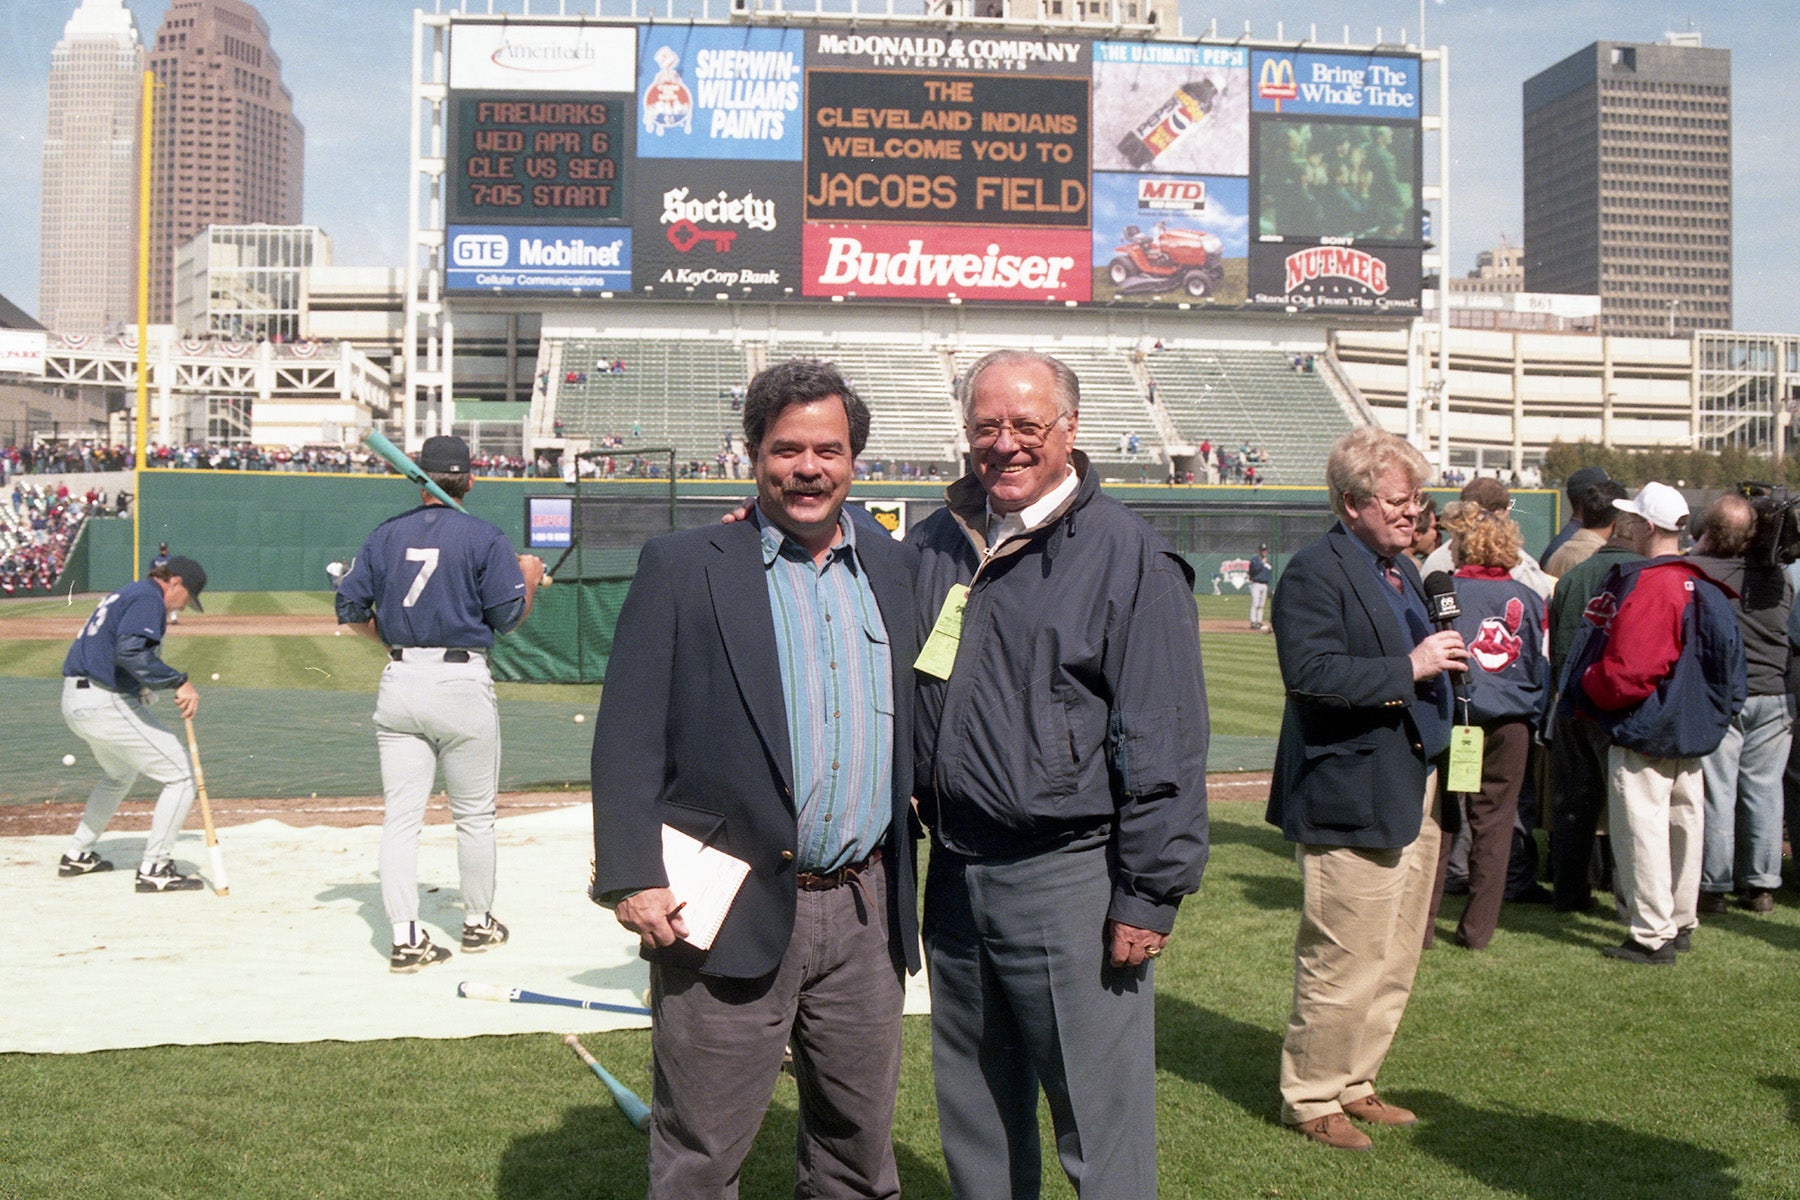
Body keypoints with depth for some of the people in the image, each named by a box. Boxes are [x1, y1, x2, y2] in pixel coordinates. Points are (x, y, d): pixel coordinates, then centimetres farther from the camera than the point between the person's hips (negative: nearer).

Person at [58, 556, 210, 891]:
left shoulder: (126, 594, 21)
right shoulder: (148, 597, -10)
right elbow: (131, 650, -27)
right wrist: (179, 682, -28)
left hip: (74, 700, 11)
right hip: (106, 704, -11)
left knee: (120, 774, 33)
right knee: (181, 774, -6)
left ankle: (78, 856, 39)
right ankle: (155, 869, -5)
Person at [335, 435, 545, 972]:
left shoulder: (386, 535, 7)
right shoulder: (485, 538, -5)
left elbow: (349, 609, 6)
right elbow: (508, 616, -7)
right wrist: (530, 579, 12)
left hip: (398, 682, 3)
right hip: (463, 683, -3)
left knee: (401, 817, 5)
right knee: (474, 815, 12)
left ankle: (405, 938, 1)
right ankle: (478, 923, 24)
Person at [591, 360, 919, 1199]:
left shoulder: (896, 567, 10)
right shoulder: (681, 568, -2)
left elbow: (918, 719, 15)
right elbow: (627, 737, -6)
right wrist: (632, 878, -14)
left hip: (866, 913, 4)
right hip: (732, 912, -4)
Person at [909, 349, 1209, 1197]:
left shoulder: (1127, 555, -8)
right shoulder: (935, 545, 10)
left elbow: (1164, 744, -10)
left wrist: (1149, 893, -13)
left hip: (1069, 878, -6)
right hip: (955, 870, 6)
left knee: (1101, 1126, 2)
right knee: (974, 1118, 19)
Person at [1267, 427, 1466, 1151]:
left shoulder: (1403, 570, 18)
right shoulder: (1314, 574, -12)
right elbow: (1310, 673, -25)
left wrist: (1450, 657, 8)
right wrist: (1409, 668, -23)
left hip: (1414, 797, 10)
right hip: (1353, 800, -10)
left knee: (1395, 966, 16)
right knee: (1343, 967, -2)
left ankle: (1355, 1084, 30)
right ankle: (1311, 1099, 14)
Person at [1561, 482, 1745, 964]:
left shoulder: (1645, 585, -20)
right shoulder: (1708, 588, 9)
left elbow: (1627, 670, -23)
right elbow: (1728, 664, 16)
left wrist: (1587, 693, -7)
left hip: (1645, 730, -9)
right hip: (1694, 731, 9)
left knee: (1642, 832, -3)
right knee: (1684, 824, 16)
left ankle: (1652, 936, 1)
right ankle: (1681, 924, 27)